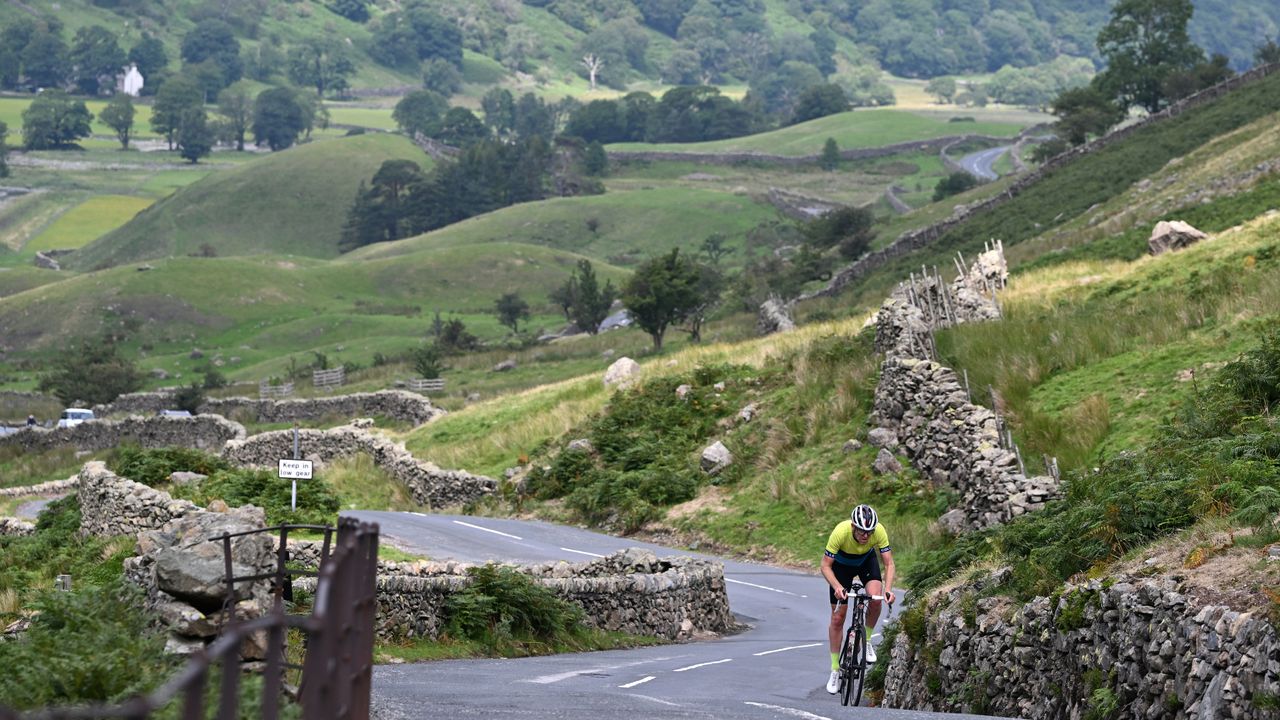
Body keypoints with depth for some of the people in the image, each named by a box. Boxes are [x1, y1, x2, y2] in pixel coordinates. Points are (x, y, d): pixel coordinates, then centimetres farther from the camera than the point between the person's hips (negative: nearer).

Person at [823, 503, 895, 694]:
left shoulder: (879, 531, -34)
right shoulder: (840, 532, -38)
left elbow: (889, 563, -25)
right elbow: (826, 566, -30)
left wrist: (888, 588, -41)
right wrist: (837, 587, -46)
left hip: (867, 560, 1)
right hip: (842, 563, -1)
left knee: (875, 598, -27)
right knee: (837, 617, -3)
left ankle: (867, 640, -1)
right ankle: (835, 670, 9)